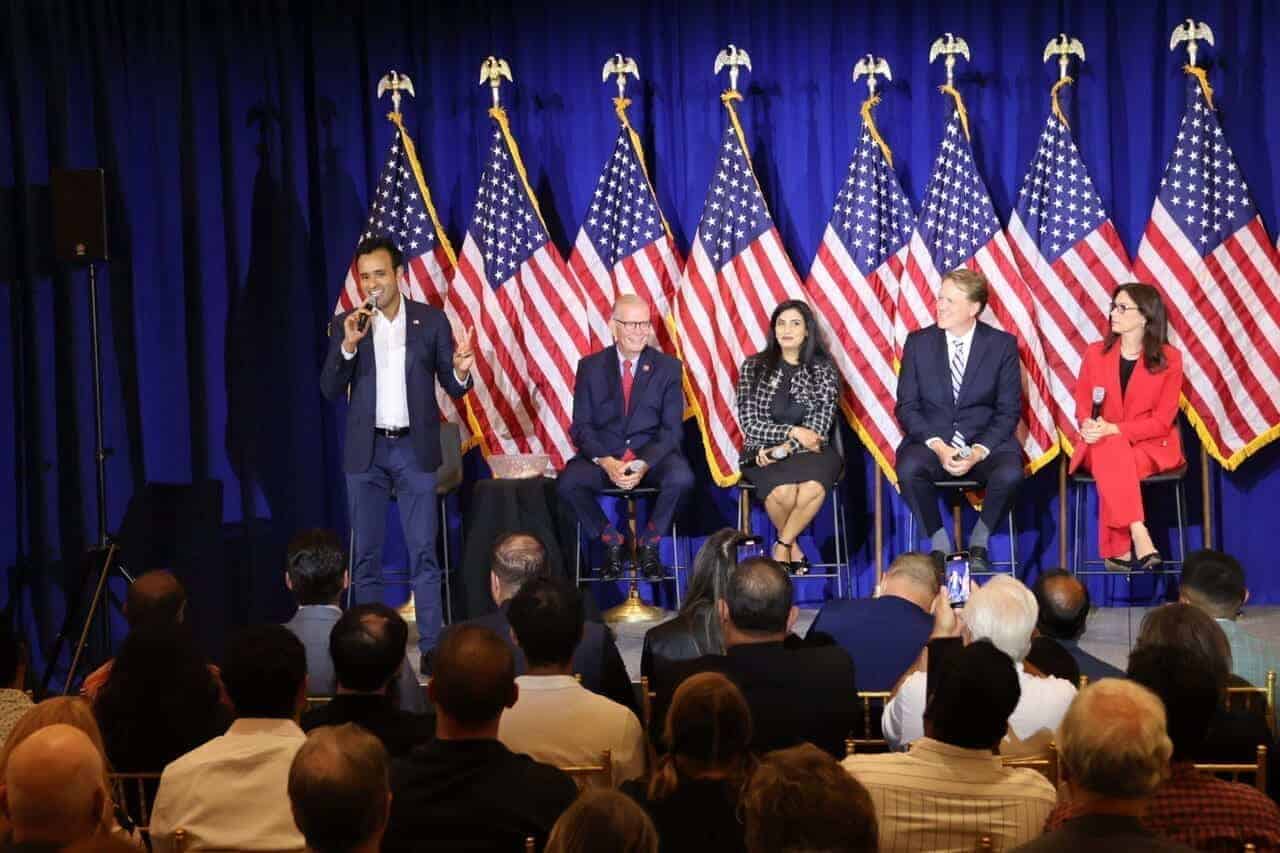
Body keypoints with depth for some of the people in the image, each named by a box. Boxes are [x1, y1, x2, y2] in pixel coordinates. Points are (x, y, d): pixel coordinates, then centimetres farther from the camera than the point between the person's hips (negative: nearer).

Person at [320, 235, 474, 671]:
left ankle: (431, 646, 2)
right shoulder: (346, 325, 3)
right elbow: (330, 390, -3)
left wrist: (460, 371, -19)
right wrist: (348, 345, -18)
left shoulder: (432, 320, 1)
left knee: (423, 553, -1)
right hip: (366, 451, 1)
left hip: (414, 449, -1)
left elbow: (451, 386, 4)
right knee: (366, 556, 5)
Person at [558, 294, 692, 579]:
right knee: (567, 481, -28)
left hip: (652, 457, 0)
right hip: (602, 456, 1)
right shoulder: (591, 367, 5)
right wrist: (606, 462, -18)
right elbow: (581, 427, 1)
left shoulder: (668, 368, 3)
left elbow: (672, 429, -2)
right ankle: (612, 542, -2)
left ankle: (648, 544, -4)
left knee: (681, 478, -32)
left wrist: (644, 464, -20)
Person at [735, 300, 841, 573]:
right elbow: (749, 423, -1)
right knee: (784, 491, -34)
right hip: (763, 452, 0)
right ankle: (793, 547, -3)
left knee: (814, 487, -35)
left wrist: (786, 448, -16)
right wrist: (793, 432, -13)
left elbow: (820, 425, -2)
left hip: (809, 451, 1)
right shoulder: (753, 367, 6)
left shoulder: (823, 371, 6)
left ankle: (782, 546, -10)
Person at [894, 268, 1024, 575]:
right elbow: (906, 406, 1)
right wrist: (938, 446, -15)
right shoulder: (918, 342, 3)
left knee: (1010, 473, -32)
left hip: (986, 440, 0)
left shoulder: (1003, 344, 1)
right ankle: (939, 544, -10)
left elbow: (1008, 410, -1)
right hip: (931, 438, 1)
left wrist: (979, 452, -17)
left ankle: (979, 544, -6)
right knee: (909, 468, -33)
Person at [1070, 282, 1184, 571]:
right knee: (1112, 451, -36)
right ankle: (1140, 539, -45)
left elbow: (1162, 420, -7)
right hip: (1102, 443, 2)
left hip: (1152, 445, -2)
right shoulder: (1095, 353, 7)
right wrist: (1089, 425, -19)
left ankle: (1119, 550, -34)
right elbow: (1082, 405, 8)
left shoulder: (1169, 359, -2)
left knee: (1113, 462, -36)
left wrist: (1114, 429, -21)